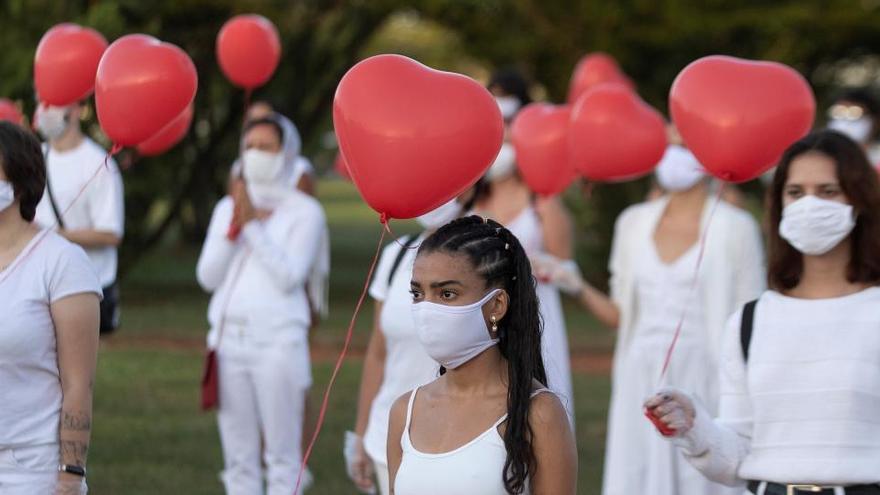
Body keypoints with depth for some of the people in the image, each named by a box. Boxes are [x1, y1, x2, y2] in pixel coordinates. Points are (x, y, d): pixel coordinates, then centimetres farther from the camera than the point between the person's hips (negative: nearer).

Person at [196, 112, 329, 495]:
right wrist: (235, 227, -4)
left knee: (282, 455, -4)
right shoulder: (228, 206, 15)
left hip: (277, 340, -5)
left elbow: (289, 275, -12)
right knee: (239, 457, 8)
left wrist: (253, 224, -11)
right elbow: (207, 276, 7)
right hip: (229, 338, 5)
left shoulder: (304, 212, -1)